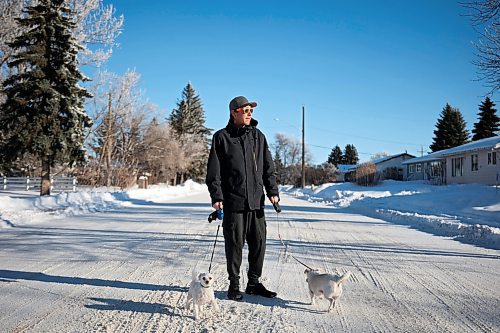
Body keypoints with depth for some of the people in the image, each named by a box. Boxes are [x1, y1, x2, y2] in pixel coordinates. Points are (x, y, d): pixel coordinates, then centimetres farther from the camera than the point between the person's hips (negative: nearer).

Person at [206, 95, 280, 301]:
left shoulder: (258, 136, 12)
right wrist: (216, 196, -10)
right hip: (233, 202, -4)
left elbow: (268, 167, 13)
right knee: (234, 244, 1)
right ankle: (234, 286, 15)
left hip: (256, 201, 4)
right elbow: (214, 171, -1)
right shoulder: (222, 137, 1)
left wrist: (272, 191, 2)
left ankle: (254, 283, 21)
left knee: (259, 242, 7)